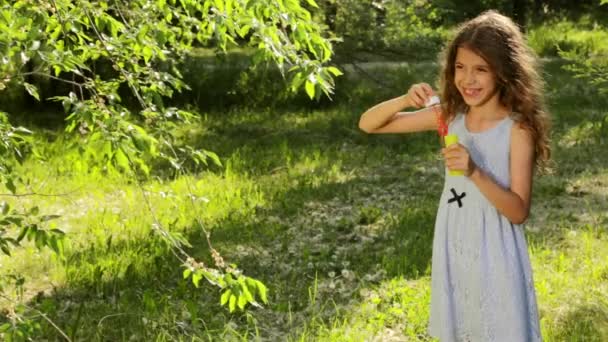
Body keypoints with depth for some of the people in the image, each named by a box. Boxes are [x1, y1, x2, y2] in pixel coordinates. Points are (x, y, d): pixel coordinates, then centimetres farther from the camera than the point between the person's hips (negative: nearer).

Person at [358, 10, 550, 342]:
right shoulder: (449, 116, -3)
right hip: (453, 252, 4)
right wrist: (405, 100, -20)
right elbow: (368, 125, -1)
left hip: (495, 257, -4)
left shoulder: (517, 128, -14)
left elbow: (519, 211, -17)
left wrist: (474, 172, -31)